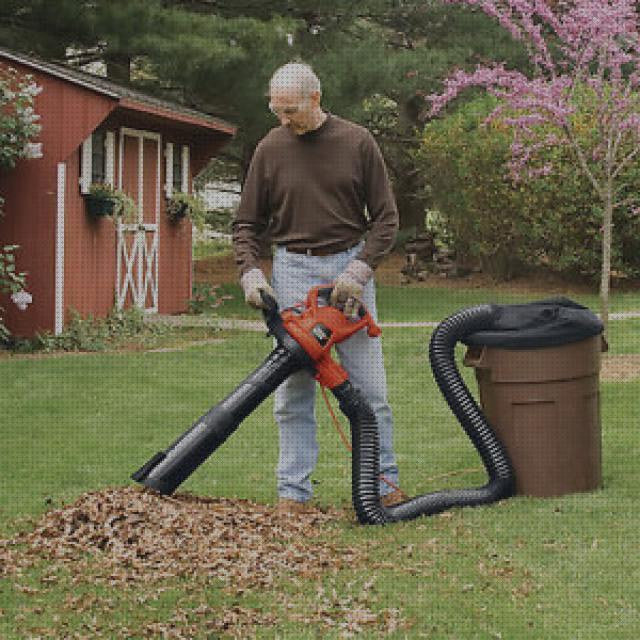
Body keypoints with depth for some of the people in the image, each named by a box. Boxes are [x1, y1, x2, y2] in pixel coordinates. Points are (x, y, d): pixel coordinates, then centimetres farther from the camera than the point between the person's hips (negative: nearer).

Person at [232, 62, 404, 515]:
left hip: (349, 267, -1)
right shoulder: (270, 149, 3)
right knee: (293, 389, 1)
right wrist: (250, 272, -7)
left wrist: (358, 271, -12)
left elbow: (386, 218, 0)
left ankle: (384, 479, 10)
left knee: (368, 384, 1)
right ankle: (294, 489, 6)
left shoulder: (357, 143, -1)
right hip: (292, 272, 1)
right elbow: (247, 223, 9)